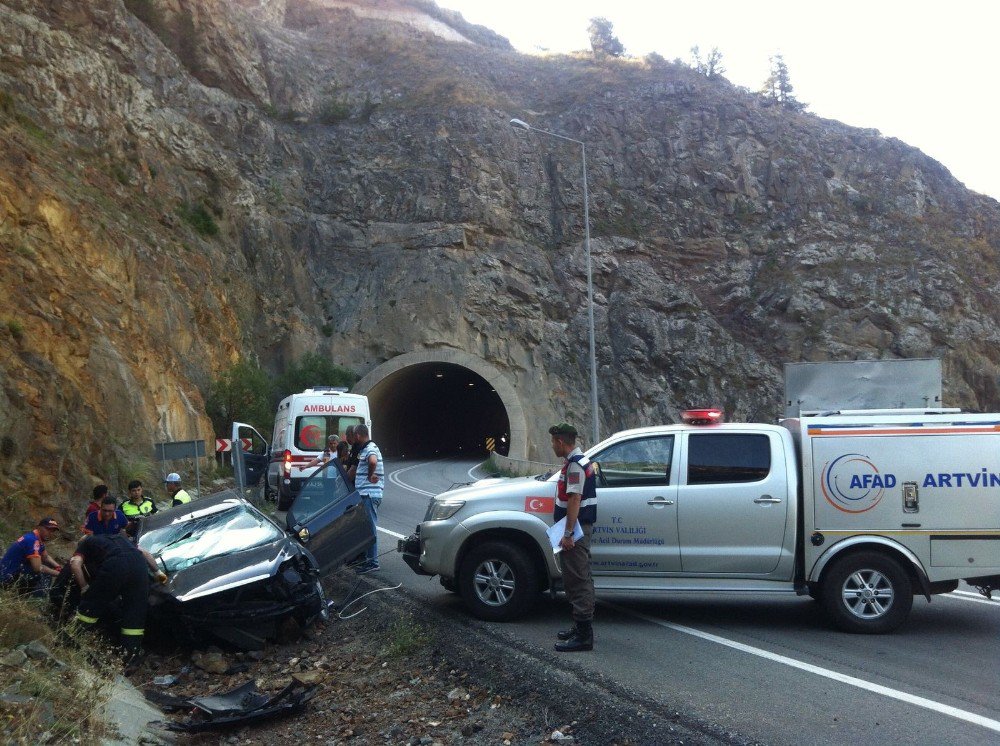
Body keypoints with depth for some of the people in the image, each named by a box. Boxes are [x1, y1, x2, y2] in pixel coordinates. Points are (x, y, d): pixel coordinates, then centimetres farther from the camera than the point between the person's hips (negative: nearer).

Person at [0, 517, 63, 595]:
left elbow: (46, 558, 19)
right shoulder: (32, 540, -23)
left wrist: (59, 568, 0)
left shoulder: (39, 539, 6)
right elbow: (37, 568, -28)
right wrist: (59, 574, -20)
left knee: (48, 567, 10)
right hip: (8, 577, -10)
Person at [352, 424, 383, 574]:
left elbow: (373, 461, -38)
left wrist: (370, 476, -25)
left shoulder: (370, 449, -15)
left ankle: (372, 561, -7)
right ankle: (366, 557, 25)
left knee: (370, 526, -8)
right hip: (366, 494, 11)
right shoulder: (367, 448, 18)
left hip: (369, 494, -11)